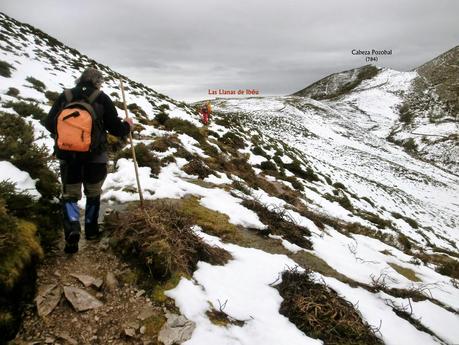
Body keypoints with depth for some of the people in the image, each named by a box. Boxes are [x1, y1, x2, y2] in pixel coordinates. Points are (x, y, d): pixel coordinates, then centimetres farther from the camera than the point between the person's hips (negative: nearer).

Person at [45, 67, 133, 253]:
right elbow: (115, 128, -4)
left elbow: (49, 123, 6)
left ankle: (72, 230, -12)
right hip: (95, 154, -1)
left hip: (68, 154, 2)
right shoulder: (102, 98, -3)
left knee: (70, 194, 10)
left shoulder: (65, 96, 4)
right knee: (93, 193, 18)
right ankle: (91, 229, 28)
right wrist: (127, 125, 16)